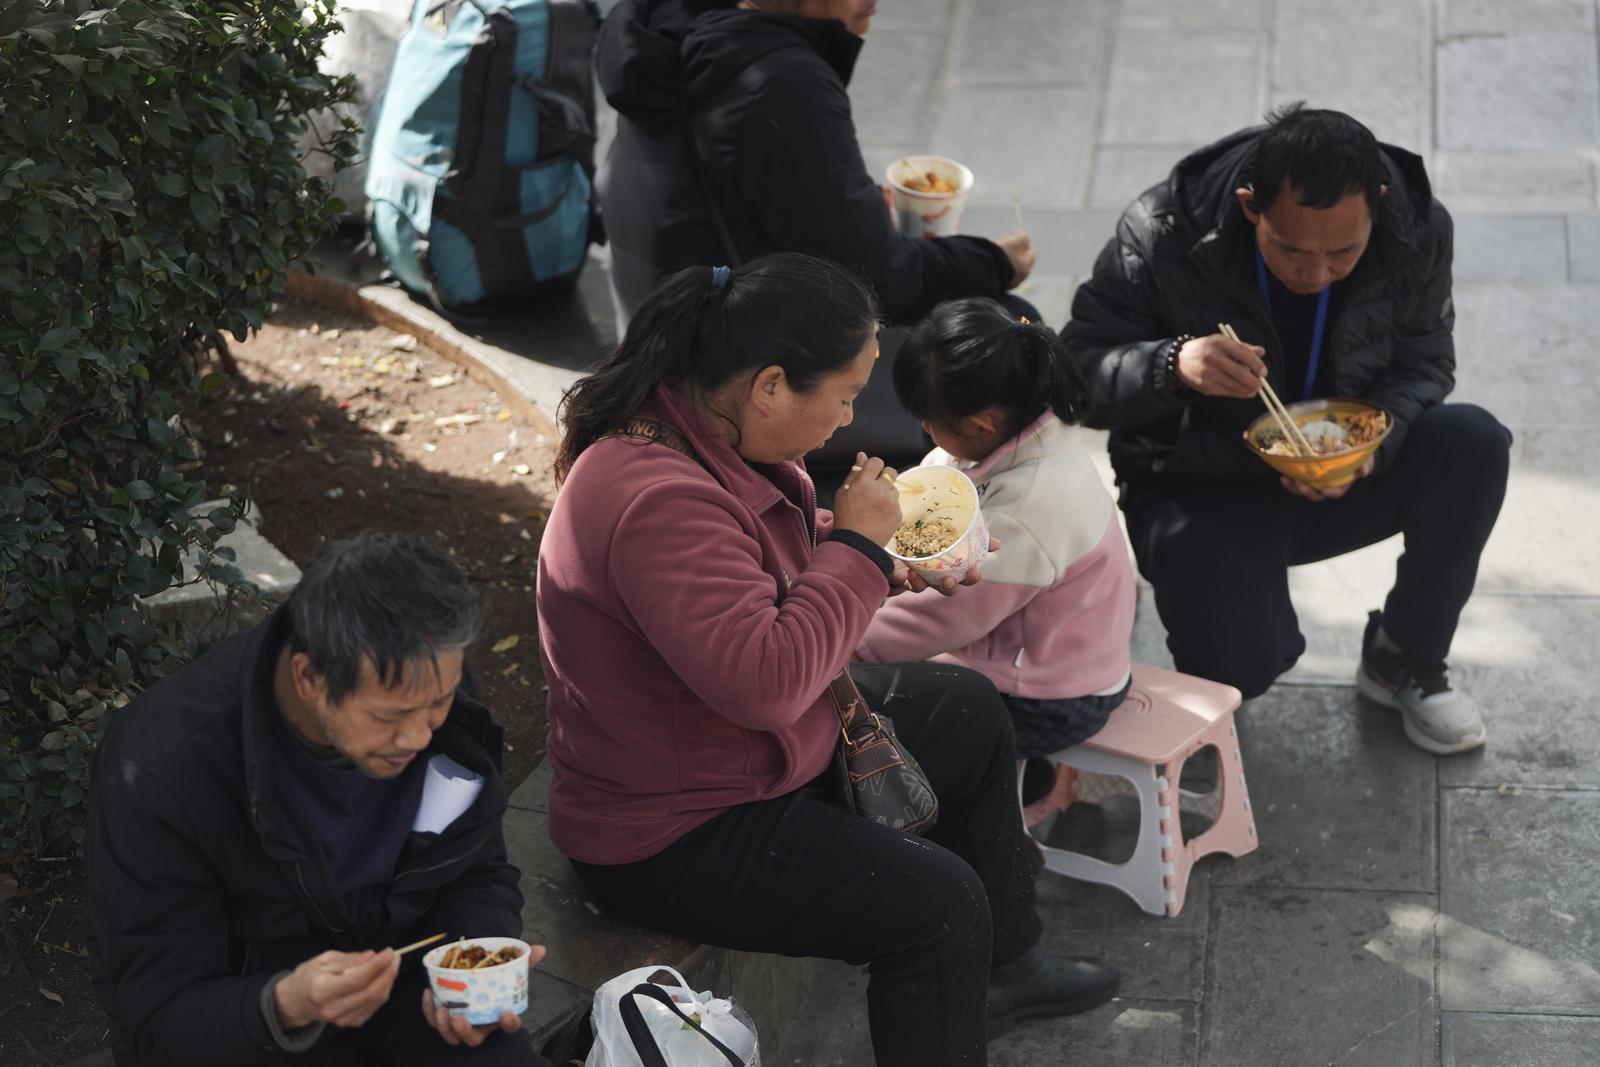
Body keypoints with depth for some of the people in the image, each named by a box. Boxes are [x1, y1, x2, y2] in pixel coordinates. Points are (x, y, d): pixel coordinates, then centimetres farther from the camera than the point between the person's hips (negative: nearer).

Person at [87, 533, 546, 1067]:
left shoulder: (430, 685, -11)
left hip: (396, 980, 3)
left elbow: (480, 876, 3)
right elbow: (154, 1017, -18)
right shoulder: (163, 769, -25)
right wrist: (286, 1007, -36)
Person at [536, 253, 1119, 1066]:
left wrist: (894, 563, 1)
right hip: (672, 833, -11)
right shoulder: (656, 501, -35)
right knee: (938, 903, -22)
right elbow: (765, 680, -40)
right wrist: (857, 544, -27)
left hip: (759, 744, 11)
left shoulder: (711, 429, -3)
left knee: (972, 715, 19)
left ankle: (1004, 966, 35)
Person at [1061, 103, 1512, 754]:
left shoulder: (1418, 230, -14)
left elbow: (1425, 362, -1)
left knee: (1474, 445, -24)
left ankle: (1403, 663, -1)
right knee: (1240, 662, -28)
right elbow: (1076, 369, -19)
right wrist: (1173, 365, -40)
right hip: (1200, 486, -4)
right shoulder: (1163, 236, -23)